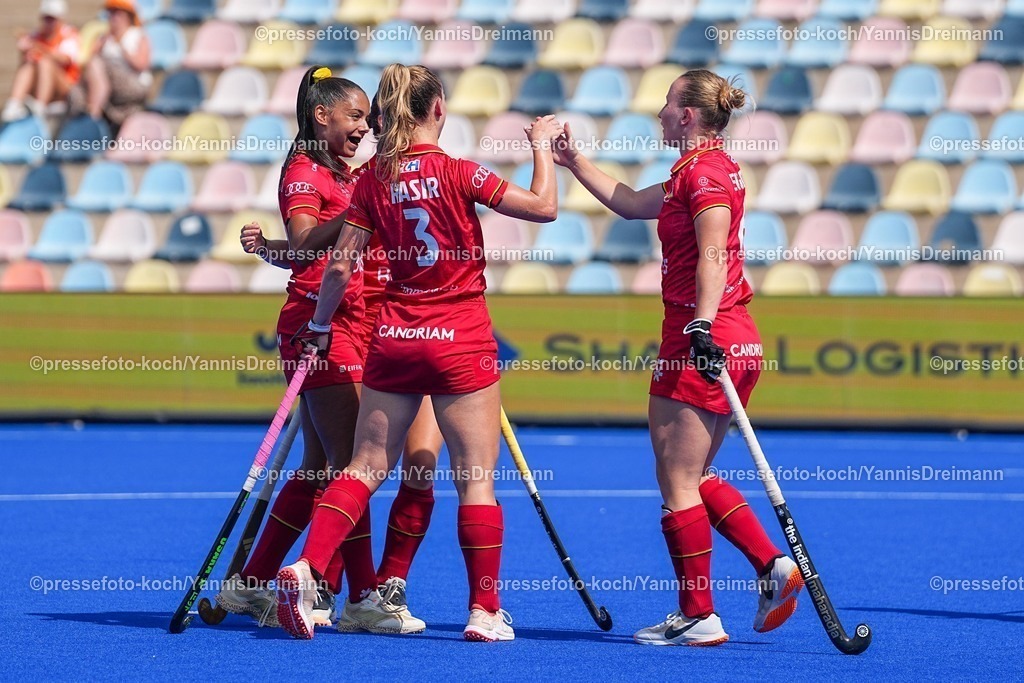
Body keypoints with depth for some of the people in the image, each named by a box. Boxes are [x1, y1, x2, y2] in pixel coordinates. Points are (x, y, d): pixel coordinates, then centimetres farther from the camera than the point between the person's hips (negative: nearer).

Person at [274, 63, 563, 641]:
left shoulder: (374, 180, 1)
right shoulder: (457, 173, -11)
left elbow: (342, 265, 2)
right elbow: (545, 207, -10)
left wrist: (320, 325, 16)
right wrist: (542, 146, 5)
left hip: (393, 339, 4)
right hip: (461, 341, -4)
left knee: (367, 467, 10)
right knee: (477, 478, 2)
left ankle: (306, 569, -4)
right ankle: (485, 611, 3)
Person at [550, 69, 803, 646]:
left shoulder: (704, 170, -11)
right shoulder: (707, 167, 18)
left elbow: (713, 255, -23)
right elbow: (630, 202, 30)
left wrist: (703, 327, -31)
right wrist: (574, 161, 32)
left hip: (700, 341, -10)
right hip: (733, 340, 10)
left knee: (677, 481, -3)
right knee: (693, 478, 15)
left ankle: (699, 617, -1)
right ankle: (775, 566, 7)